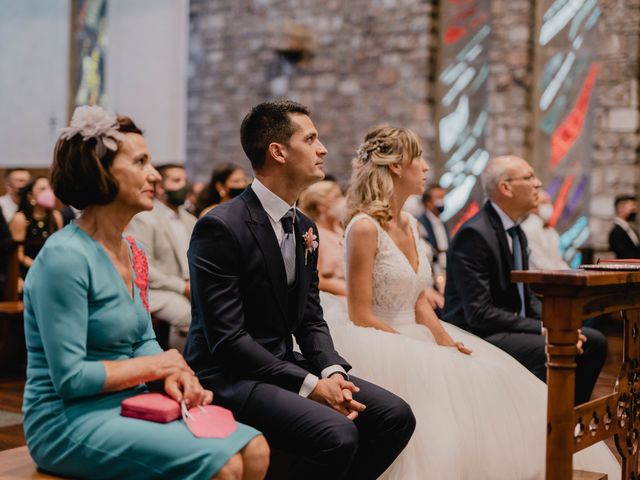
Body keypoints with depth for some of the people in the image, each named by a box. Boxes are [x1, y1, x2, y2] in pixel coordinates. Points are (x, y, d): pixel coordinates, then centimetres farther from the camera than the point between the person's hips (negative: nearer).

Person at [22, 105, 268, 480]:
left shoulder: (133, 251, 9)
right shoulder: (65, 256, -18)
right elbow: (69, 377, -20)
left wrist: (172, 374, -5)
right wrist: (155, 365, -10)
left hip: (129, 406, 8)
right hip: (69, 421, -8)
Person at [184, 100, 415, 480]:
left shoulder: (305, 227, 10)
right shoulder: (220, 228, -17)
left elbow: (311, 319, 12)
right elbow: (227, 338, -20)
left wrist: (331, 371, -8)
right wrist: (309, 385, -22)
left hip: (284, 364, 8)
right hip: (230, 376, -8)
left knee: (396, 416, -4)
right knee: (337, 434, -29)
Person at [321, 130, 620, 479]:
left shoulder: (410, 225, 12)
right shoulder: (364, 227, -14)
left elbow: (419, 302, 12)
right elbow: (360, 316, -16)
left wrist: (443, 339, -5)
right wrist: (420, 351, -17)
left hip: (412, 338, 8)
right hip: (378, 348, -8)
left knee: (488, 380, -8)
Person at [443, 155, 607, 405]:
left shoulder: (516, 232, 12)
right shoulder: (474, 234, -19)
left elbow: (525, 296, 16)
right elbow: (479, 314, -23)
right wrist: (543, 329, -22)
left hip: (515, 326, 10)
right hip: (478, 336, -10)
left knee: (594, 341, 1)